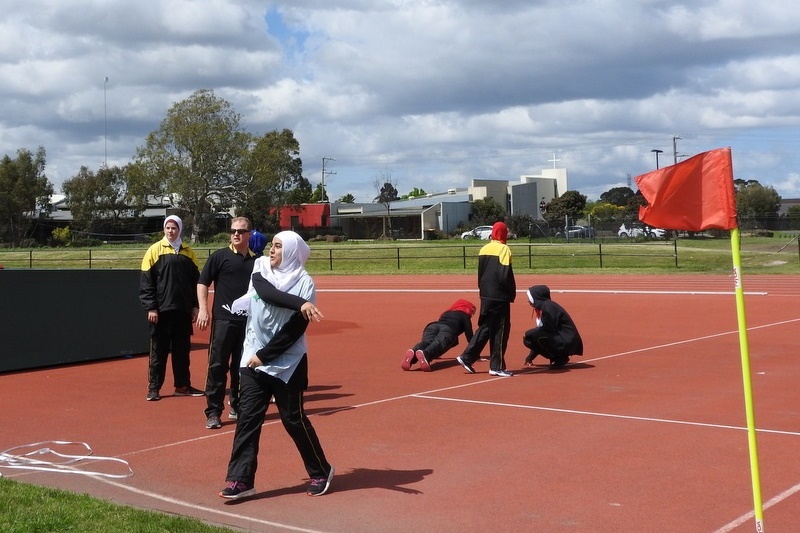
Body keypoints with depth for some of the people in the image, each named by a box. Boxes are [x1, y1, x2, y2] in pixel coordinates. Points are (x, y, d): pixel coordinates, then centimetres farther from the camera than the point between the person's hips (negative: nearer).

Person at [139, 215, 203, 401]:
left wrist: (195, 305, 7)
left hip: (183, 309, 3)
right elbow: (146, 282, -4)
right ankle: (154, 388, 8)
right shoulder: (155, 251, -1)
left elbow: (195, 280, 13)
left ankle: (182, 385, 19)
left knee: (182, 349, 10)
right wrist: (150, 307, -10)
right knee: (158, 350, 2)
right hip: (161, 309, -3)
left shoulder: (188, 252, 9)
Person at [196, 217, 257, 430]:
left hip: (247, 321, 4)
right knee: (217, 366, -3)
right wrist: (203, 310, -9)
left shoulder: (255, 261, 10)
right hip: (223, 319, -4)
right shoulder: (220, 256, 0)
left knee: (242, 367, 10)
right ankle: (213, 412, 2)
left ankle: (237, 407, 23)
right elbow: (202, 282, 0)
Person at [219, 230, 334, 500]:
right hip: (254, 359, 4)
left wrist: (264, 355, -15)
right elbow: (267, 294, -18)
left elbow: (295, 329, -14)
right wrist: (299, 304, -29)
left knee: (294, 419, 3)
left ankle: (321, 472, 20)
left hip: (287, 363, -4)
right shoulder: (260, 270, 4)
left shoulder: (303, 283, -9)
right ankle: (241, 480, 6)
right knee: (248, 417, 1)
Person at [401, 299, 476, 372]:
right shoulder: (464, 315, 27)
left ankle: (412, 352, -58)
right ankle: (425, 354, -63)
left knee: (426, 342, -24)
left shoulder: (446, 313, 44)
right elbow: (469, 335, 16)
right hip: (448, 329, -4)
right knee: (440, 344, -30)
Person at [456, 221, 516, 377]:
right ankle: (497, 366, 3)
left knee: (485, 328, 16)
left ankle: (467, 357, 11)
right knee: (500, 330, 0)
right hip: (500, 296, -7)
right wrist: (512, 293, -7)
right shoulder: (503, 249, -11)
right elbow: (506, 275, -17)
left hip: (485, 295, 7)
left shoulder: (484, 249, 10)